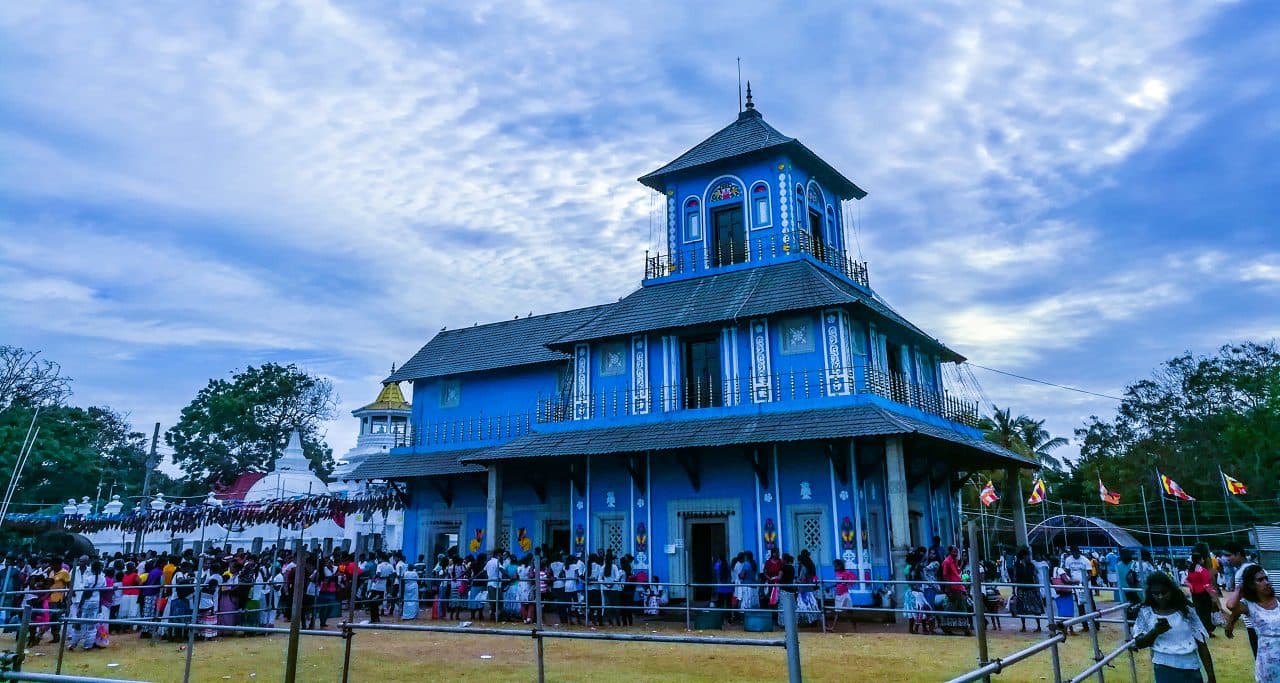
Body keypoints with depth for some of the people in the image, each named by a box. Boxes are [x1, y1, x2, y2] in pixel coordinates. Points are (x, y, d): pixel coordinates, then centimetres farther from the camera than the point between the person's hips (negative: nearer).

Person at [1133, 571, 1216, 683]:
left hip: (1191, 669, 1)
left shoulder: (1185, 610, 2)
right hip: (1165, 670, -1)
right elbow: (1139, 643, -3)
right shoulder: (1145, 612, 0)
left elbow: (1201, 644, 4)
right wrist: (1155, 631, -21)